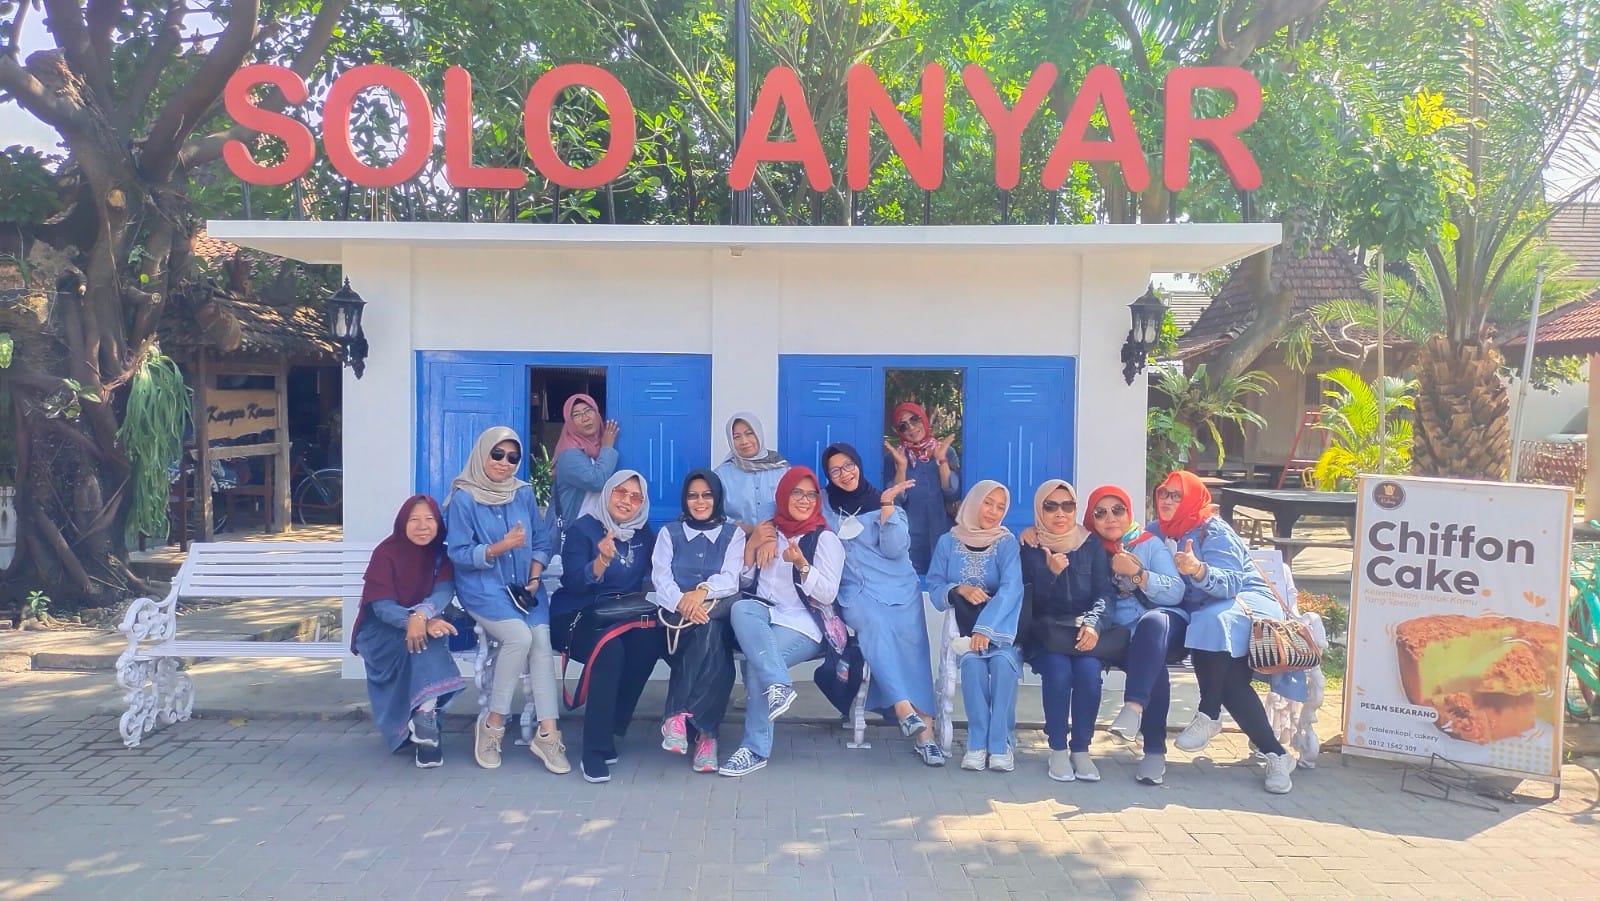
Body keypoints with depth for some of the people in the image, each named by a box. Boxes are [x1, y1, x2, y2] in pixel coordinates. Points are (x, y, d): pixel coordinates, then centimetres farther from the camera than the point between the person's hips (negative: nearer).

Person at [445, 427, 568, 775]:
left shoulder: (524, 493, 8)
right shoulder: (463, 497, -6)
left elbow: (541, 543, 10)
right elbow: (458, 554, -10)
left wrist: (535, 577, -6)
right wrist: (501, 546, -22)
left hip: (524, 584, 4)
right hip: (482, 586, -4)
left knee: (542, 640, -21)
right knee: (519, 636, -28)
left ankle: (547, 734, -19)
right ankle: (492, 724, -10)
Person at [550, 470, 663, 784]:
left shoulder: (643, 532, 8)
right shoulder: (582, 529, -7)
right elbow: (574, 583, -18)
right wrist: (602, 560, -34)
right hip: (577, 615, -4)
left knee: (649, 640, -29)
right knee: (610, 648, -35)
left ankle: (611, 731, -18)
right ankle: (595, 749, -29)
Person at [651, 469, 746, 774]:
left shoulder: (733, 534, 14)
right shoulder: (669, 533, 17)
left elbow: (730, 579, -2)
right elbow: (660, 579, 1)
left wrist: (703, 592, -25)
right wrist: (683, 602, -22)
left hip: (719, 615, 0)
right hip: (678, 618, 0)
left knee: (709, 632, -37)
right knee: (709, 636, -35)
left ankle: (680, 715, -40)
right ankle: (704, 731, -39)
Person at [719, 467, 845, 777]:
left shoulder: (825, 539, 2)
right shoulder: (769, 531, 16)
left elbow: (828, 595, -7)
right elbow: (745, 579, 17)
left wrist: (801, 564, -21)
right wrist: (752, 544, 0)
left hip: (803, 624, -4)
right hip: (764, 615, 4)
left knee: (757, 664, -30)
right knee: (741, 608, -33)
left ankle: (756, 748, -18)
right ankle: (779, 685, -41)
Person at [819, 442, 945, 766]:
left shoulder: (884, 502, 8)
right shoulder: (824, 502, 13)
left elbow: (894, 549, -5)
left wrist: (887, 504, -11)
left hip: (899, 588, 1)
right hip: (856, 591, -1)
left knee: (912, 649, -16)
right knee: (875, 624, -32)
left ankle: (925, 731, -18)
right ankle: (904, 708, -38)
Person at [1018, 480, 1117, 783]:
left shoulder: (1092, 546, 9)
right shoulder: (1028, 548, 5)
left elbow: (1104, 593, 0)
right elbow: (1030, 600, -1)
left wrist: (1093, 623, -19)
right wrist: (1051, 573, -18)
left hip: (1084, 631, 1)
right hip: (1045, 633, -1)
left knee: (1089, 671, -30)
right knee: (1058, 670, -32)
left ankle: (1081, 749, -14)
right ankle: (1058, 750, -17)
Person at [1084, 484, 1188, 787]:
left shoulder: (1149, 544, 9)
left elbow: (1176, 592, -3)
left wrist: (1136, 573, -15)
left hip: (1166, 626, 0)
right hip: (1123, 635, 0)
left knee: (1152, 620, -37)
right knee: (1153, 667, -32)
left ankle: (1134, 706, -47)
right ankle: (1155, 749, -31)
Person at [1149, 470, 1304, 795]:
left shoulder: (1213, 530, -8)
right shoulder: (1156, 532, 9)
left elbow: (1230, 582, -21)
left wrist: (1198, 570, -40)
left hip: (1246, 599, -4)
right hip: (1199, 615, 4)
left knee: (1212, 623, -38)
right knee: (1229, 675, -24)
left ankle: (1209, 716, -23)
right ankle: (1276, 754, -21)